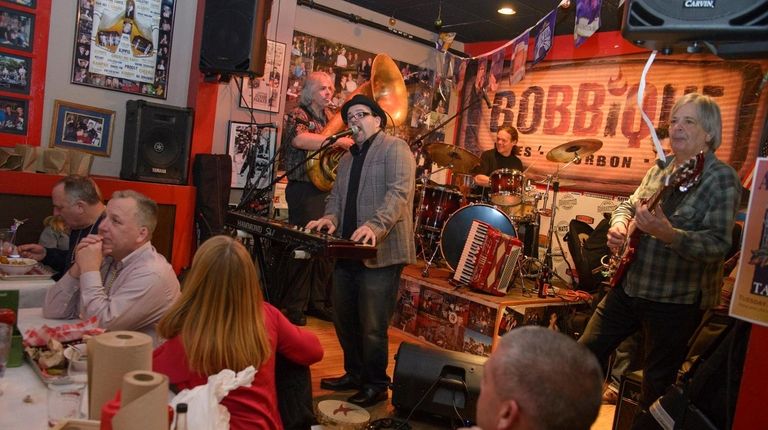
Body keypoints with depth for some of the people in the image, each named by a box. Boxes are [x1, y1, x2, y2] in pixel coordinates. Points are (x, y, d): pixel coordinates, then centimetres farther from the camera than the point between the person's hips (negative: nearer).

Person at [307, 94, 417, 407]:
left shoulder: (395, 148, -5)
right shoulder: (347, 158, 21)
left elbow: (399, 193, -19)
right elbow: (337, 195, 18)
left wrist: (375, 226, -33)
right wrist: (331, 217, -5)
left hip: (381, 253, -8)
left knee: (372, 326, -1)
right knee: (343, 319, 16)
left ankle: (376, 386, 18)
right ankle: (355, 374, 35)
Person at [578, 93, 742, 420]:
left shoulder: (722, 179, -14)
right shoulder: (660, 169, 6)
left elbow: (719, 244, -23)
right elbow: (629, 204, 17)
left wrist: (667, 234, -39)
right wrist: (619, 224, -6)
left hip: (676, 301, -7)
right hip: (628, 286, 7)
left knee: (656, 387, 10)